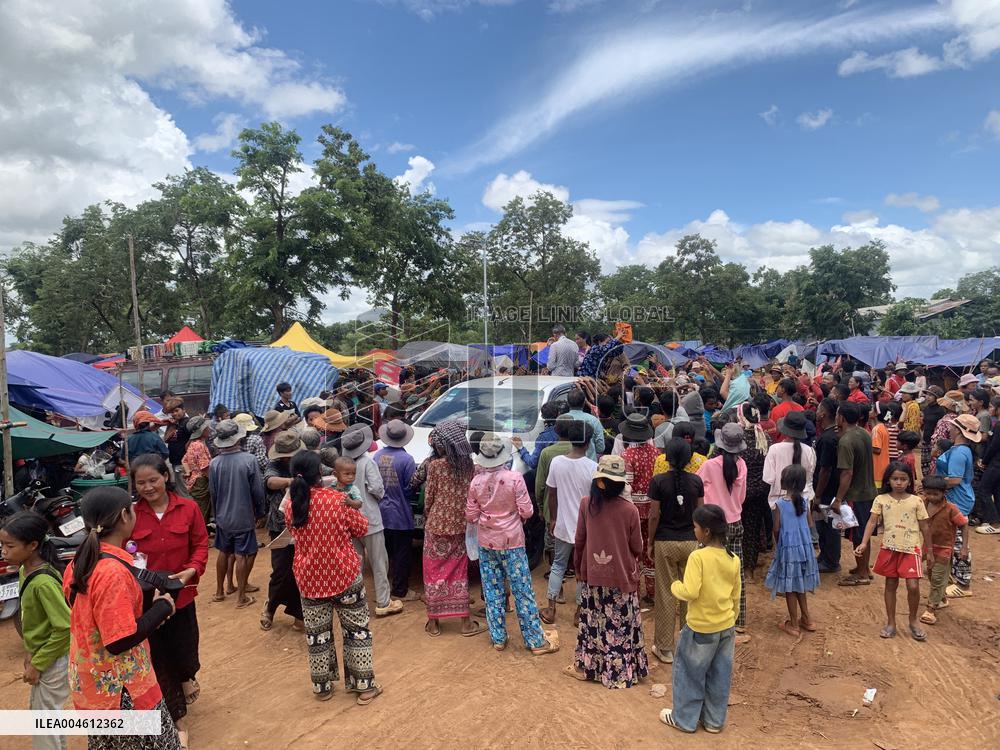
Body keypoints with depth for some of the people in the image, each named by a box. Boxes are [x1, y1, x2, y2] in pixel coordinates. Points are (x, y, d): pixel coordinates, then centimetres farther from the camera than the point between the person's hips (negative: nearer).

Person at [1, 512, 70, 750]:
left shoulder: (43, 582, -29)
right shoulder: (26, 570, -1)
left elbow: (66, 627, -28)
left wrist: (37, 664, -18)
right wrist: (31, 651, 8)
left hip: (53, 661, -9)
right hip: (42, 654, 9)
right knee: (39, 711, 26)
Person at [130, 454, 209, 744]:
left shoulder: (188, 508, -8)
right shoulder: (130, 514, -11)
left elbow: (201, 545, -3)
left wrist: (192, 570, -18)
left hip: (181, 594, 0)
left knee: (185, 653, 8)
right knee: (158, 660, 11)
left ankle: (187, 675, 49)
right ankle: (175, 722, 33)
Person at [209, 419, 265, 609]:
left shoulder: (214, 463, -10)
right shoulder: (249, 460, -20)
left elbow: (212, 492, 1)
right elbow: (258, 491, -13)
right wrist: (259, 513, 4)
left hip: (222, 517, 4)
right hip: (244, 517, -4)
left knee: (224, 553, 20)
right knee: (241, 555, 6)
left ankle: (219, 591, 33)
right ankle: (241, 597, 14)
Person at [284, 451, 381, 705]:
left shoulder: (290, 504, -8)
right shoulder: (337, 499, -18)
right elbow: (361, 528, -5)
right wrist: (354, 511, 12)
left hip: (309, 577, 3)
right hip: (344, 574, -3)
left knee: (316, 633, 17)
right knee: (356, 629, 12)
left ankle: (322, 686, 30)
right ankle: (363, 685, 20)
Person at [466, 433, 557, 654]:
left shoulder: (476, 482, -8)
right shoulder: (515, 478, -16)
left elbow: (471, 516, 0)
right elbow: (527, 512, -13)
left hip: (486, 542, 3)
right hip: (511, 541, -3)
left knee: (492, 592, 14)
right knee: (522, 592, 6)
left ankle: (498, 638, 23)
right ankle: (535, 641, 14)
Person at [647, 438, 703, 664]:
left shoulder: (658, 481, -12)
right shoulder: (696, 481, -4)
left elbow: (654, 516, -10)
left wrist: (651, 543, 1)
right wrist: (698, 538, 15)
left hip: (665, 542, -2)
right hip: (690, 541, 2)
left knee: (666, 594, 7)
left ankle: (665, 648, 17)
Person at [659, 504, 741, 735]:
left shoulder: (698, 556, -23)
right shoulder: (734, 559, -2)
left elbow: (690, 592, -27)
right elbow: (736, 597, 8)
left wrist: (675, 586, -7)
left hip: (700, 628, -6)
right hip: (726, 627, 6)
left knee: (690, 673, 12)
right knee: (719, 676, 18)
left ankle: (684, 719, 25)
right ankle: (714, 720, 31)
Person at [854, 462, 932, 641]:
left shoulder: (916, 501, -4)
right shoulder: (881, 500, -3)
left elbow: (924, 527, 4)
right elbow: (872, 522, -8)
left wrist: (929, 550, 8)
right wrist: (864, 543, -18)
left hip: (911, 549, -1)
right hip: (889, 548, 1)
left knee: (913, 586, -8)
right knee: (890, 585, 11)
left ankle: (913, 620, 19)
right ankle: (890, 622, 24)